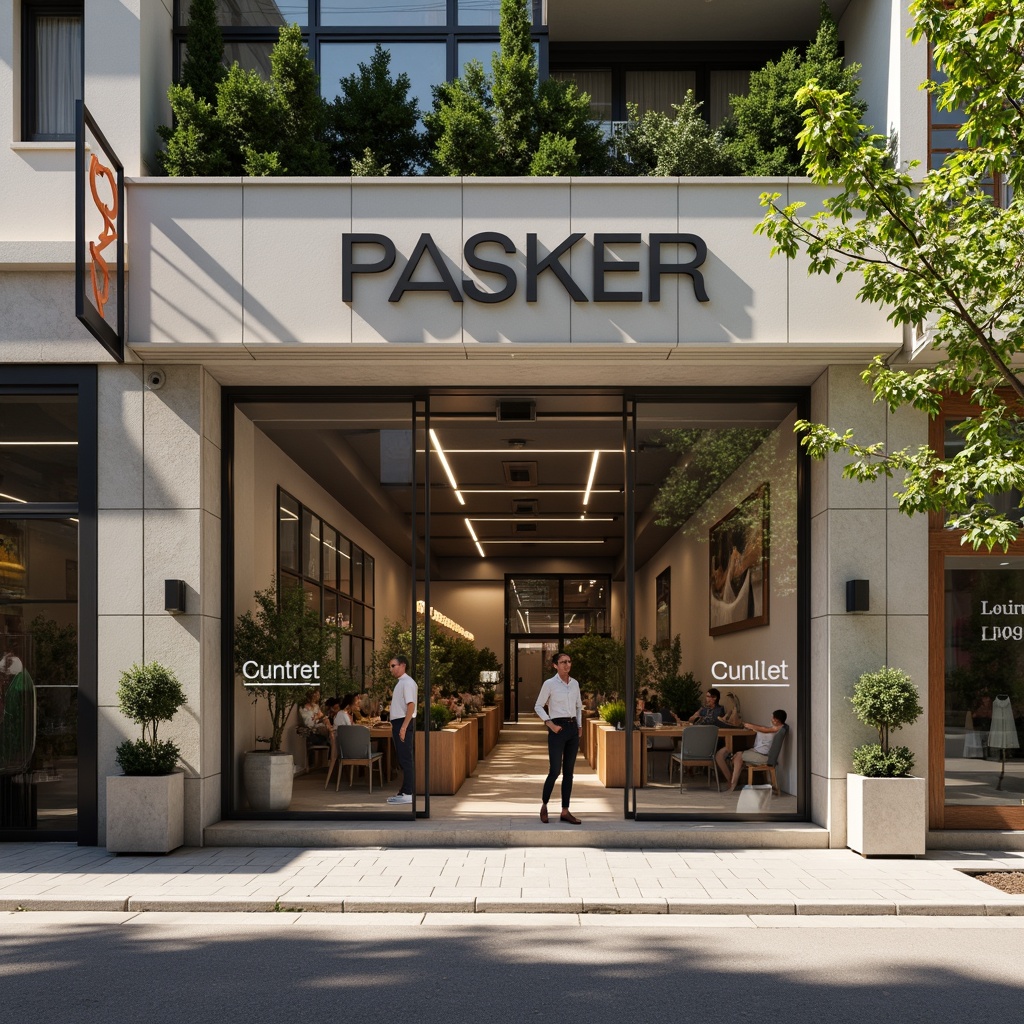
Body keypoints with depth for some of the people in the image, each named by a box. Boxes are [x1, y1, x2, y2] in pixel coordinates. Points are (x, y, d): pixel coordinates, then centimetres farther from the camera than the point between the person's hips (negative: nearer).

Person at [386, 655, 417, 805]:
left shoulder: (407, 683, -14)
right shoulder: (400, 683, 17)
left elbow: (411, 706, -22)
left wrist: (403, 727, -26)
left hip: (404, 723, -10)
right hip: (399, 723, 10)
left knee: (406, 759, -8)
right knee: (403, 759, 14)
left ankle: (408, 794, -7)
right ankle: (405, 791, 21)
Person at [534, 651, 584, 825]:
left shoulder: (575, 683, 9)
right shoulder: (549, 684, -6)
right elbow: (538, 706, 0)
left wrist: (579, 726, 12)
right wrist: (550, 724, -10)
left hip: (572, 728, 5)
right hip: (558, 729, -5)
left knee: (568, 771, 6)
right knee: (555, 771, -8)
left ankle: (565, 811, 10)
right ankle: (544, 805, 14)